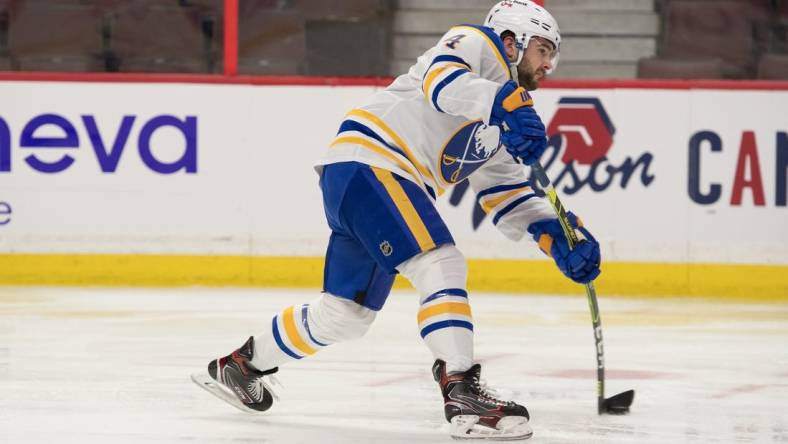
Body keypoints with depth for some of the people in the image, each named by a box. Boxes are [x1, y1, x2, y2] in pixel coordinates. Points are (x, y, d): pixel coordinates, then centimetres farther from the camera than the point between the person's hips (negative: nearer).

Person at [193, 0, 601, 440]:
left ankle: (239, 367, 31)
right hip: (367, 162, -10)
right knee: (442, 267, -21)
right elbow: (441, 79, -23)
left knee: (346, 314, 14)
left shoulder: (501, 128, 24)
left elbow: (510, 197, 23)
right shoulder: (475, 45, -1)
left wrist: (557, 237, 9)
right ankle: (463, 393, -27)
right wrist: (504, 103, -37)